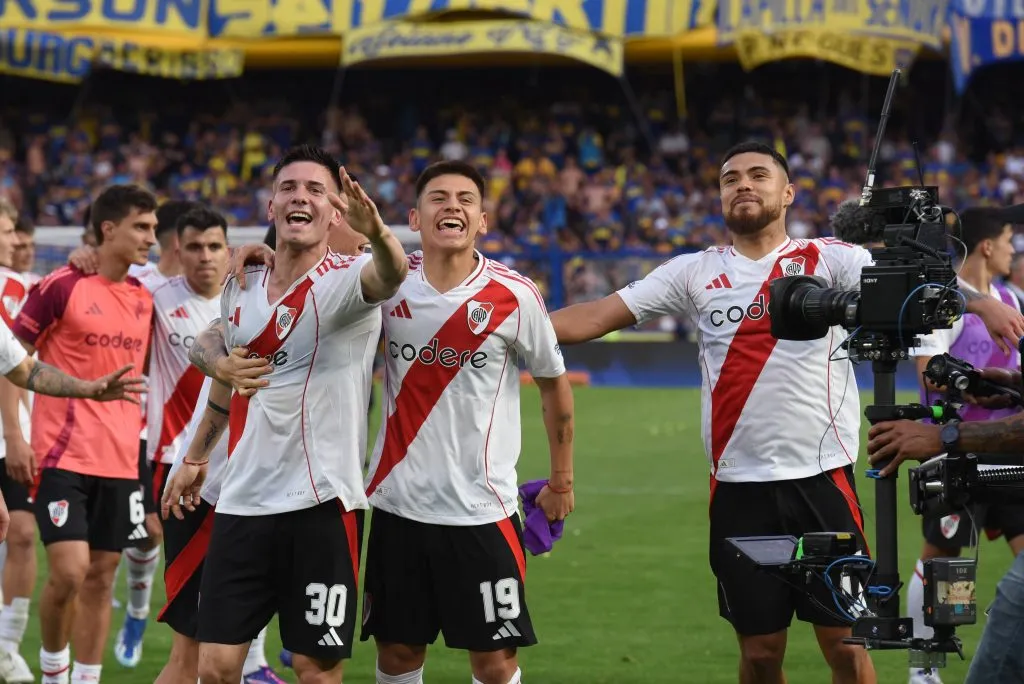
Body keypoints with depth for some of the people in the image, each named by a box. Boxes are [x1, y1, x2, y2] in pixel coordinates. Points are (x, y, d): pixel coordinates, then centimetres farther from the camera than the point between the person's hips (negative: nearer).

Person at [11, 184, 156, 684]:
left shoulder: (144, 300, 10)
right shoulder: (61, 287, -7)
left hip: (120, 460, 5)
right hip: (63, 456, -5)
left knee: (101, 577, 5)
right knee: (69, 572, -11)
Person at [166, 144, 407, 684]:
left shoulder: (345, 280, -8)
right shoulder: (239, 288, 10)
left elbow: (390, 275, -33)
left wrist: (376, 231, -55)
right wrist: (196, 456, 32)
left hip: (321, 503, -5)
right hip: (242, 501, 5)